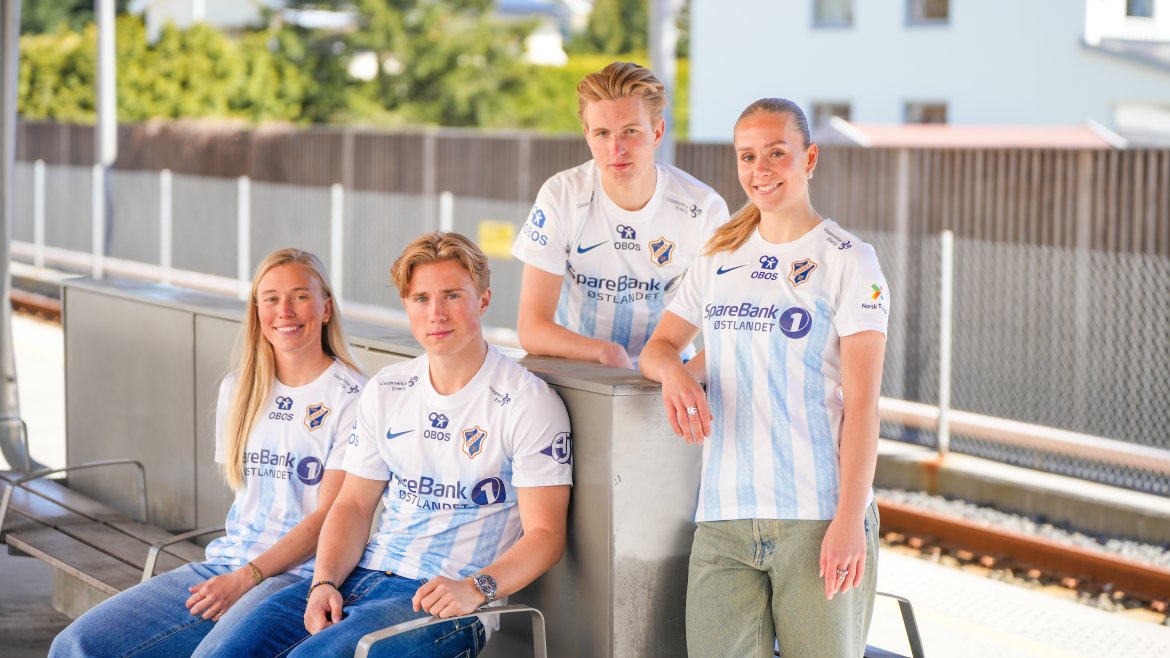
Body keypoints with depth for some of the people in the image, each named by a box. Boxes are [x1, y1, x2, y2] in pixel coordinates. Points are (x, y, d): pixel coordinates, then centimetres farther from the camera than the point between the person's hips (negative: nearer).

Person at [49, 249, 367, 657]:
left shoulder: (351, 397, -4)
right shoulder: (238, 390, 16)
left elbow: (330, 516, -10)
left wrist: (247, 578, -16)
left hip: (301, 575, -6)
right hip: (229, 562, 6)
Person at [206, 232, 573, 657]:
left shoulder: (528, 403, -6)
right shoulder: (385, 391, 13)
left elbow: (546, 534, -9)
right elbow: (353, 504, 14)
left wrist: (475, 589, -26)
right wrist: (325, 583, -5)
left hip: (444, 603, -5)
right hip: (363, 574, 5)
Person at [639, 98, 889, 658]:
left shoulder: (847, 260, -1)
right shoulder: (720, 258, 14)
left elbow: (861, 403, -5)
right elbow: (658, 345, 19)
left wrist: (850, 518, -13)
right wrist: (671, 373, -6)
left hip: (818, 517, -4)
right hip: (724, 520, 4)